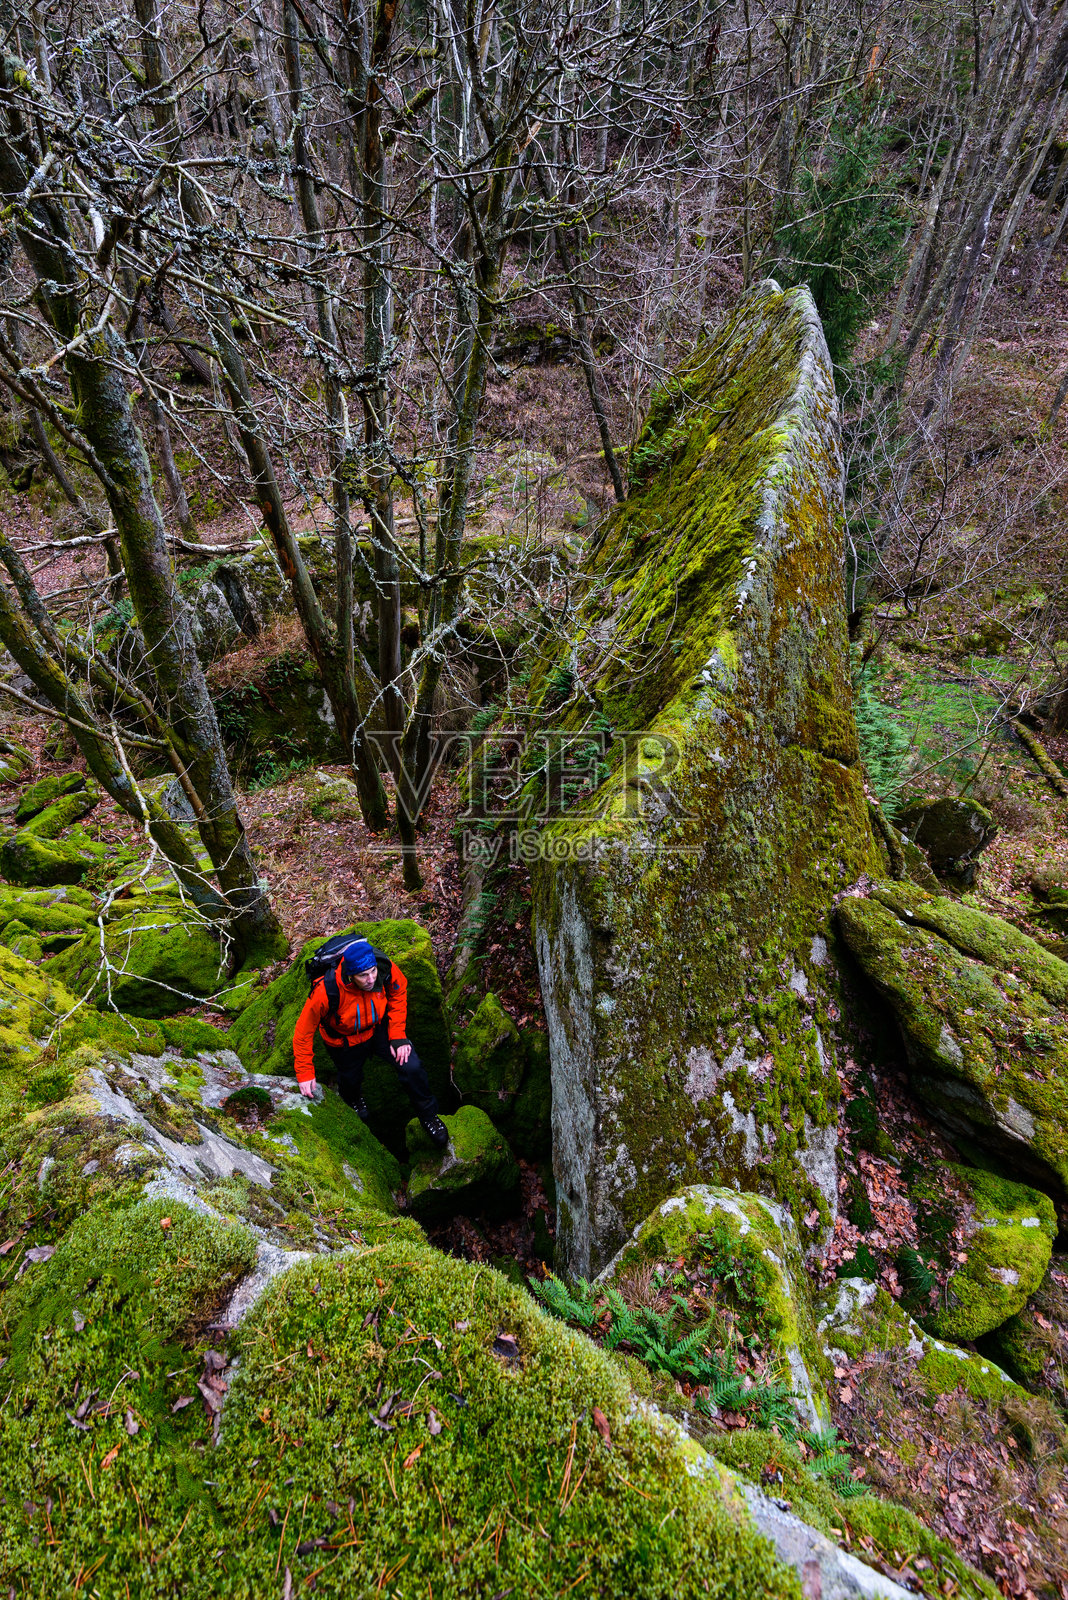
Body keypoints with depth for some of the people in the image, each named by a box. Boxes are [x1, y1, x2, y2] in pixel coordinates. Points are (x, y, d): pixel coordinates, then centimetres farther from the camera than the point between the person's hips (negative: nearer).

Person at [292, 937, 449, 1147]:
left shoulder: (386, 969, -32)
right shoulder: (326, 992, -40)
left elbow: (398, 993, -8)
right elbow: (304, 1032, -25)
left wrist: (397, 1035, -11)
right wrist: (305, 1073, -17)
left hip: (379, 1027, 2)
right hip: (346, 1041, -1)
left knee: (412, 1067, -12)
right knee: (350, 1079, 22)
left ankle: (429, 1116, 17)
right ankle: (353, 1099, 63)